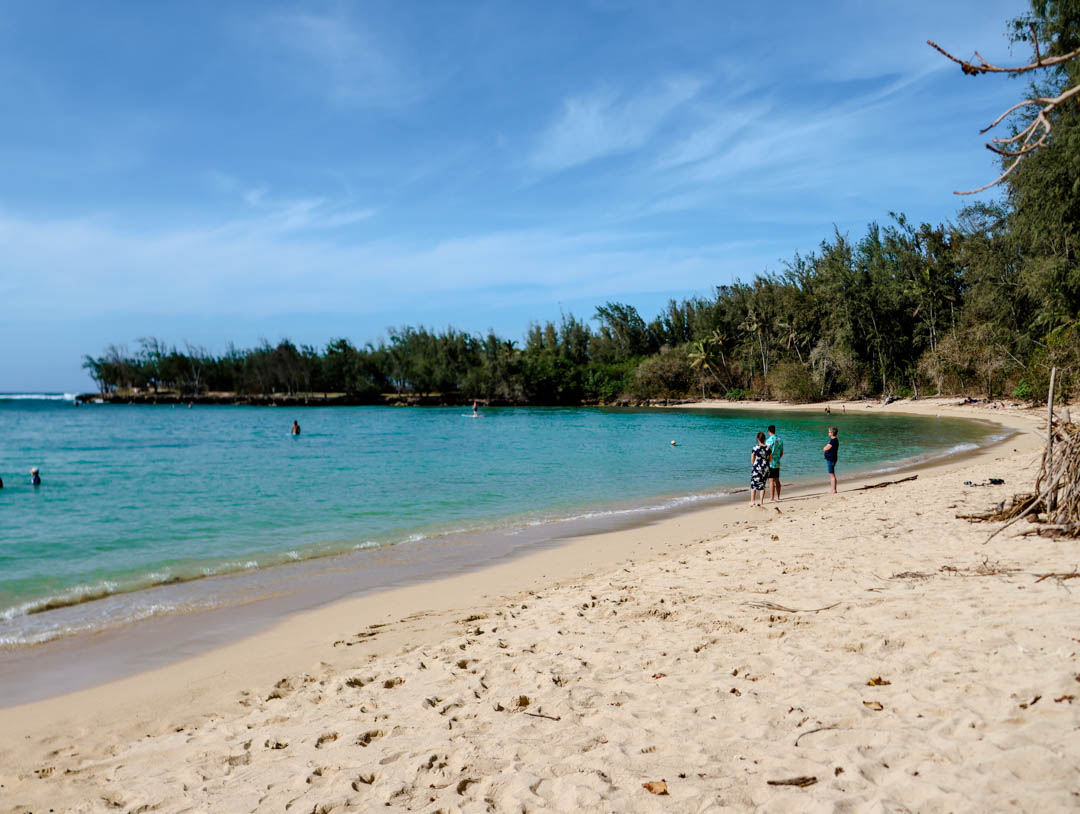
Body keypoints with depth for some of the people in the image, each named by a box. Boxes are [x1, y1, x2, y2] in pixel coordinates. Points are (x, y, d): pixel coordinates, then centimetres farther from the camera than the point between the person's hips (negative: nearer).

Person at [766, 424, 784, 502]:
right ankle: (777, 497, 23)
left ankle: (771, 498, -8)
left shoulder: (770, 440, -15)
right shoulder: (780, 439, 9)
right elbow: (782, 453, 16)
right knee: (777, 480, 15)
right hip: (777, 463, 8)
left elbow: (767, 453, -18)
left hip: (770, 463, -8)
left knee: (771, 481, -7)